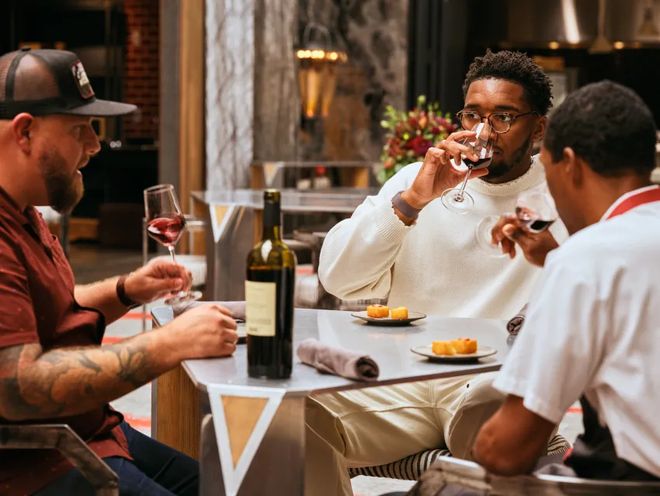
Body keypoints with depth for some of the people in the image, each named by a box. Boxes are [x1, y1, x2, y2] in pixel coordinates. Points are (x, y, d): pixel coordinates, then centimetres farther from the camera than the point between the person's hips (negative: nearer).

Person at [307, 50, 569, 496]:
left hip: (500, 385, -3)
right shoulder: (416, 180, 12)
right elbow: (337, 277, 0)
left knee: (490, 414, -38)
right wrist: (411, 201, -12)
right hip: (403, 381, 3)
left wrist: (554, 260, -28)